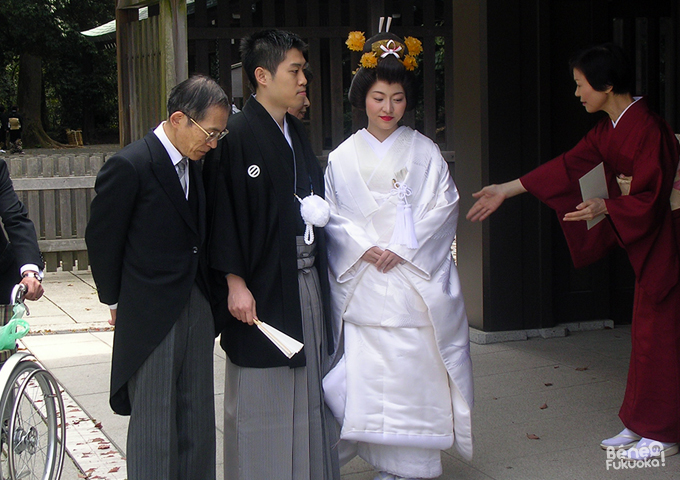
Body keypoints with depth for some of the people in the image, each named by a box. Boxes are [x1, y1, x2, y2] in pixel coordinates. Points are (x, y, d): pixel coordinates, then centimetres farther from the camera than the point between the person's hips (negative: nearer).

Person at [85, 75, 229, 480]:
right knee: (155, 423, 3)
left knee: (198, 421, 12)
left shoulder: (194, 163, 7)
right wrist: (117, 300, 3)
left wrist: (208, 296, 8)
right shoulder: (129, 166, -14)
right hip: (151, 316, -6)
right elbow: (101, 240, -6)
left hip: (196, 308, 7)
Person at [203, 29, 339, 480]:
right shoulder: (236, 135, -11)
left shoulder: (298, 134, 14)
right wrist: (235, 282, -18)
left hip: (307, 280, 8)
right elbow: (222, 211, -15)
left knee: (309, 389, 13)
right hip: (261, 289, -7)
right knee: (264, 397, 1)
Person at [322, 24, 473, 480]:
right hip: (363, 286, 1)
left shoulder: (425, 152, 6)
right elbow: (334, 218, 7)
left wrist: (402, 249, -11)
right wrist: (364, 250, -10)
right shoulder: (343, 158, 9)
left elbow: (443, 207, -1)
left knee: (415, 370, -3)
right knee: (369, 372, -3)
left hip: (417, 283, -1)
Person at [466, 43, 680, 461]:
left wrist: (605, 207, -29)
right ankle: (639, 425, 20)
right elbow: (567, 166, 8)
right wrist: (506, 190, 7)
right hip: (644, 240, 9)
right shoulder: (608, 129, 7)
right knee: (646, 332, 12)